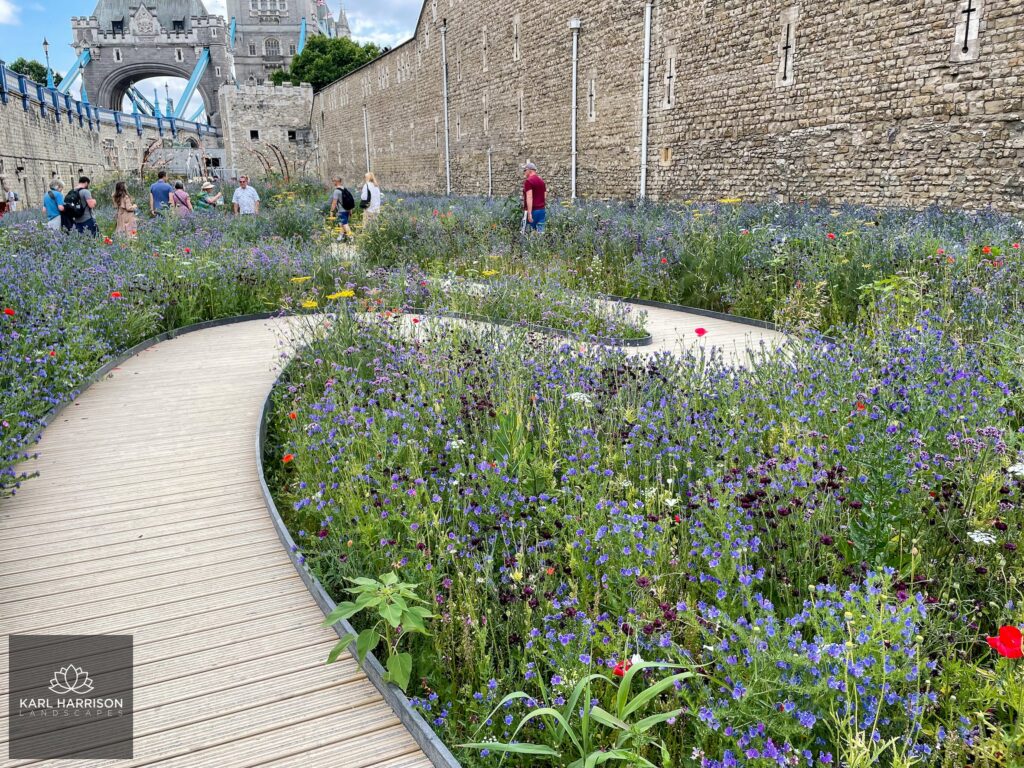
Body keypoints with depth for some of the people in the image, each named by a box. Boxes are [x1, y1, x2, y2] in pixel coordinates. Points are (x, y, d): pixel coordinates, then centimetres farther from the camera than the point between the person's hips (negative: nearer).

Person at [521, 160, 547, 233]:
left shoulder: (528, 181, -9)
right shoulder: (542, 181, 15)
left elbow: (529, 197, -18)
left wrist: (529, 213, -22)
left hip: (532, 210, -7)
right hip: (542, 210, 7)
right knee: (540, 232, 4)